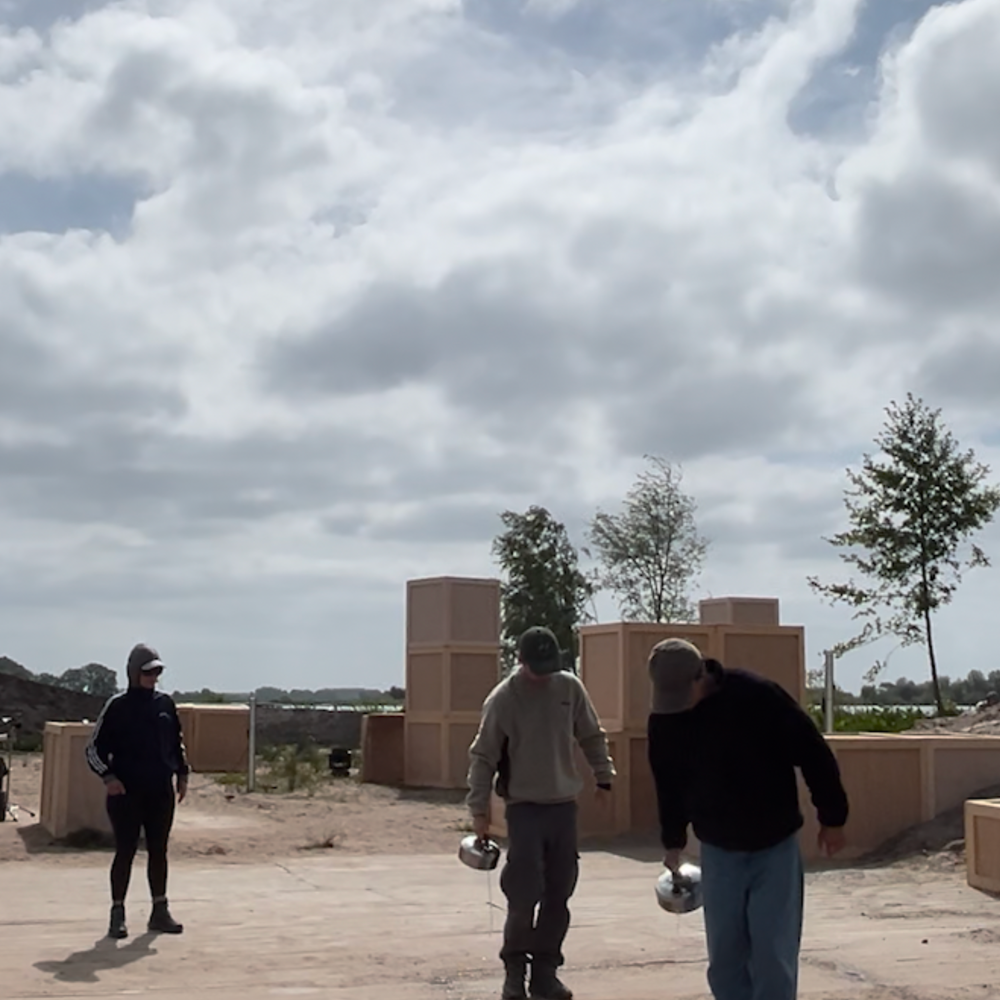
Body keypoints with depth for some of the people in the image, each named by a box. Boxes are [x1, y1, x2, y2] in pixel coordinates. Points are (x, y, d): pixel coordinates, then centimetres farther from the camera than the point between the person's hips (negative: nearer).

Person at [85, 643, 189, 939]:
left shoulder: (165, 703, 7)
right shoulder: (117, 706, -5)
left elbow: (177, 742, 19)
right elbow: (94, 748, -2)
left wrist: (182, 773, 13)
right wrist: (108, 776, -15)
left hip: (161, 792, 4)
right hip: (126, 793, -4)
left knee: (159, 852, 9)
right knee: (125, 852, 0)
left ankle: (160, 911, 18)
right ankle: (117, 915, 10)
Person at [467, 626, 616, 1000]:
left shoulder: (570, 688, 0)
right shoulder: (502, 699, -10)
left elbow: (592, 736, 12)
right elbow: (483, 757, -6)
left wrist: (604, 777, 7)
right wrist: (479, 808, -8)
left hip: (564, 805, 4)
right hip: (524, 808, -4)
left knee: (558, 895, 6)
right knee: (524, 893, -8)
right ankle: (514, 968, 11)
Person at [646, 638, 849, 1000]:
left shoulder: (758, 696, -21)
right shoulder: (663, 720, -7)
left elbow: (814, 753, -12)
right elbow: (668, 785, 11)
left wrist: (832, 818, -7)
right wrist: (673, 840, 20)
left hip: (775, 849, -4)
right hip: (718, 852, 4)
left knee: (773, 958, -4)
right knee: (724, 959, 5)